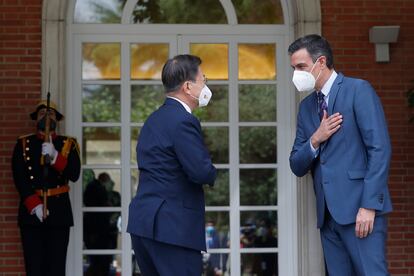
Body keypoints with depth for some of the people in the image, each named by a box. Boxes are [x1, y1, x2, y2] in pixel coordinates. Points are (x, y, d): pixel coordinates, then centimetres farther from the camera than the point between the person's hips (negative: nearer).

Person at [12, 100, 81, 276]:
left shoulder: (68, 144, 9)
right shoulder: (23, 144, 8)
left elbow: (74, 175, -6)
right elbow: (19, 178, -2)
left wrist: (55, 157, -21)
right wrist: (34, 205, -14)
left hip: (59, 210, 0)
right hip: (30, 211, 0)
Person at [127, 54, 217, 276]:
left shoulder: (154, 119, 17)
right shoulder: (183, 121, -13)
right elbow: (201, 172, -20)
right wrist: (212, 174, 3)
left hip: (143, 223, 9)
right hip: (173, 227, -9)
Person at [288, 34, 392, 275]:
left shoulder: (358, 91, -3)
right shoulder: (307, 106, 17)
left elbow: (380, 150, -10)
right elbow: (297, 167, 16)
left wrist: (369, 206, -17)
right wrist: (315, 140, -5)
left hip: (359, 209, -6)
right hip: (328, 213, 7)